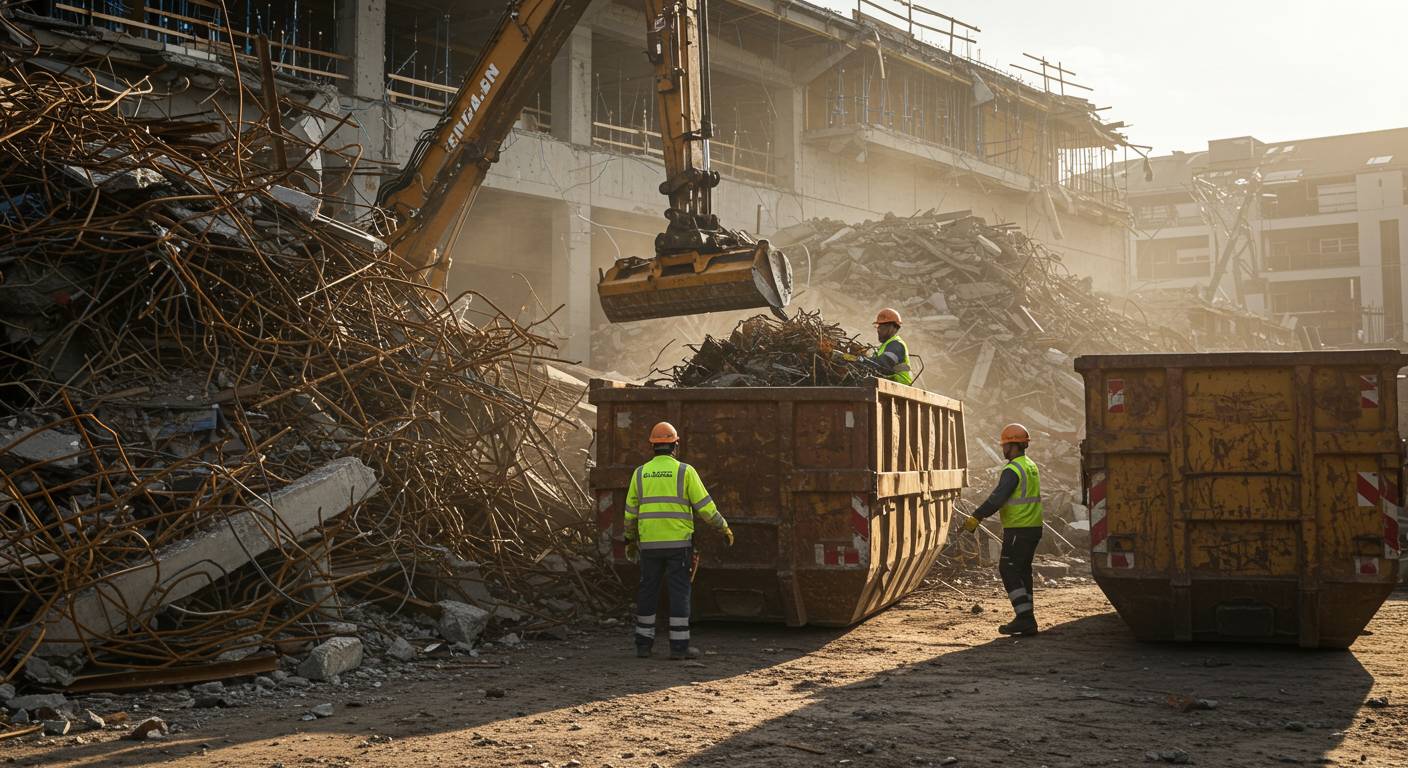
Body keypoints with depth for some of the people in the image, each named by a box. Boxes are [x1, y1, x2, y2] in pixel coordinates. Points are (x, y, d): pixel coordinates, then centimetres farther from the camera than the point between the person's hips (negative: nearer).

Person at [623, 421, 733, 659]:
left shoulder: (640, 473, 5)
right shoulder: (685, 471, -5)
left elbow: (631, 511, 10)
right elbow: (704, 506, -5)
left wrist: (629, 540, 22)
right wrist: (724, 528, 7)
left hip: (650, 543, 3)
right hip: (678, 543, -3)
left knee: (648, 592, 11)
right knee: (679, 593, 1)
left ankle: (644, 643, 14)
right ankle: (679, 646, -1)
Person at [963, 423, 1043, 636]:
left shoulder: (1013, 469, -15)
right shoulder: (1031, 466, 15)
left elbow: (997, 498, -24)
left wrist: (975, 518, -22)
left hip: (1018, 530, -9)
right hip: (1034, 528, 9)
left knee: (1008, 571, -4)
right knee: (1022, 571, 13)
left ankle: (1025, 617, -9)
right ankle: (1026, 621, 13)